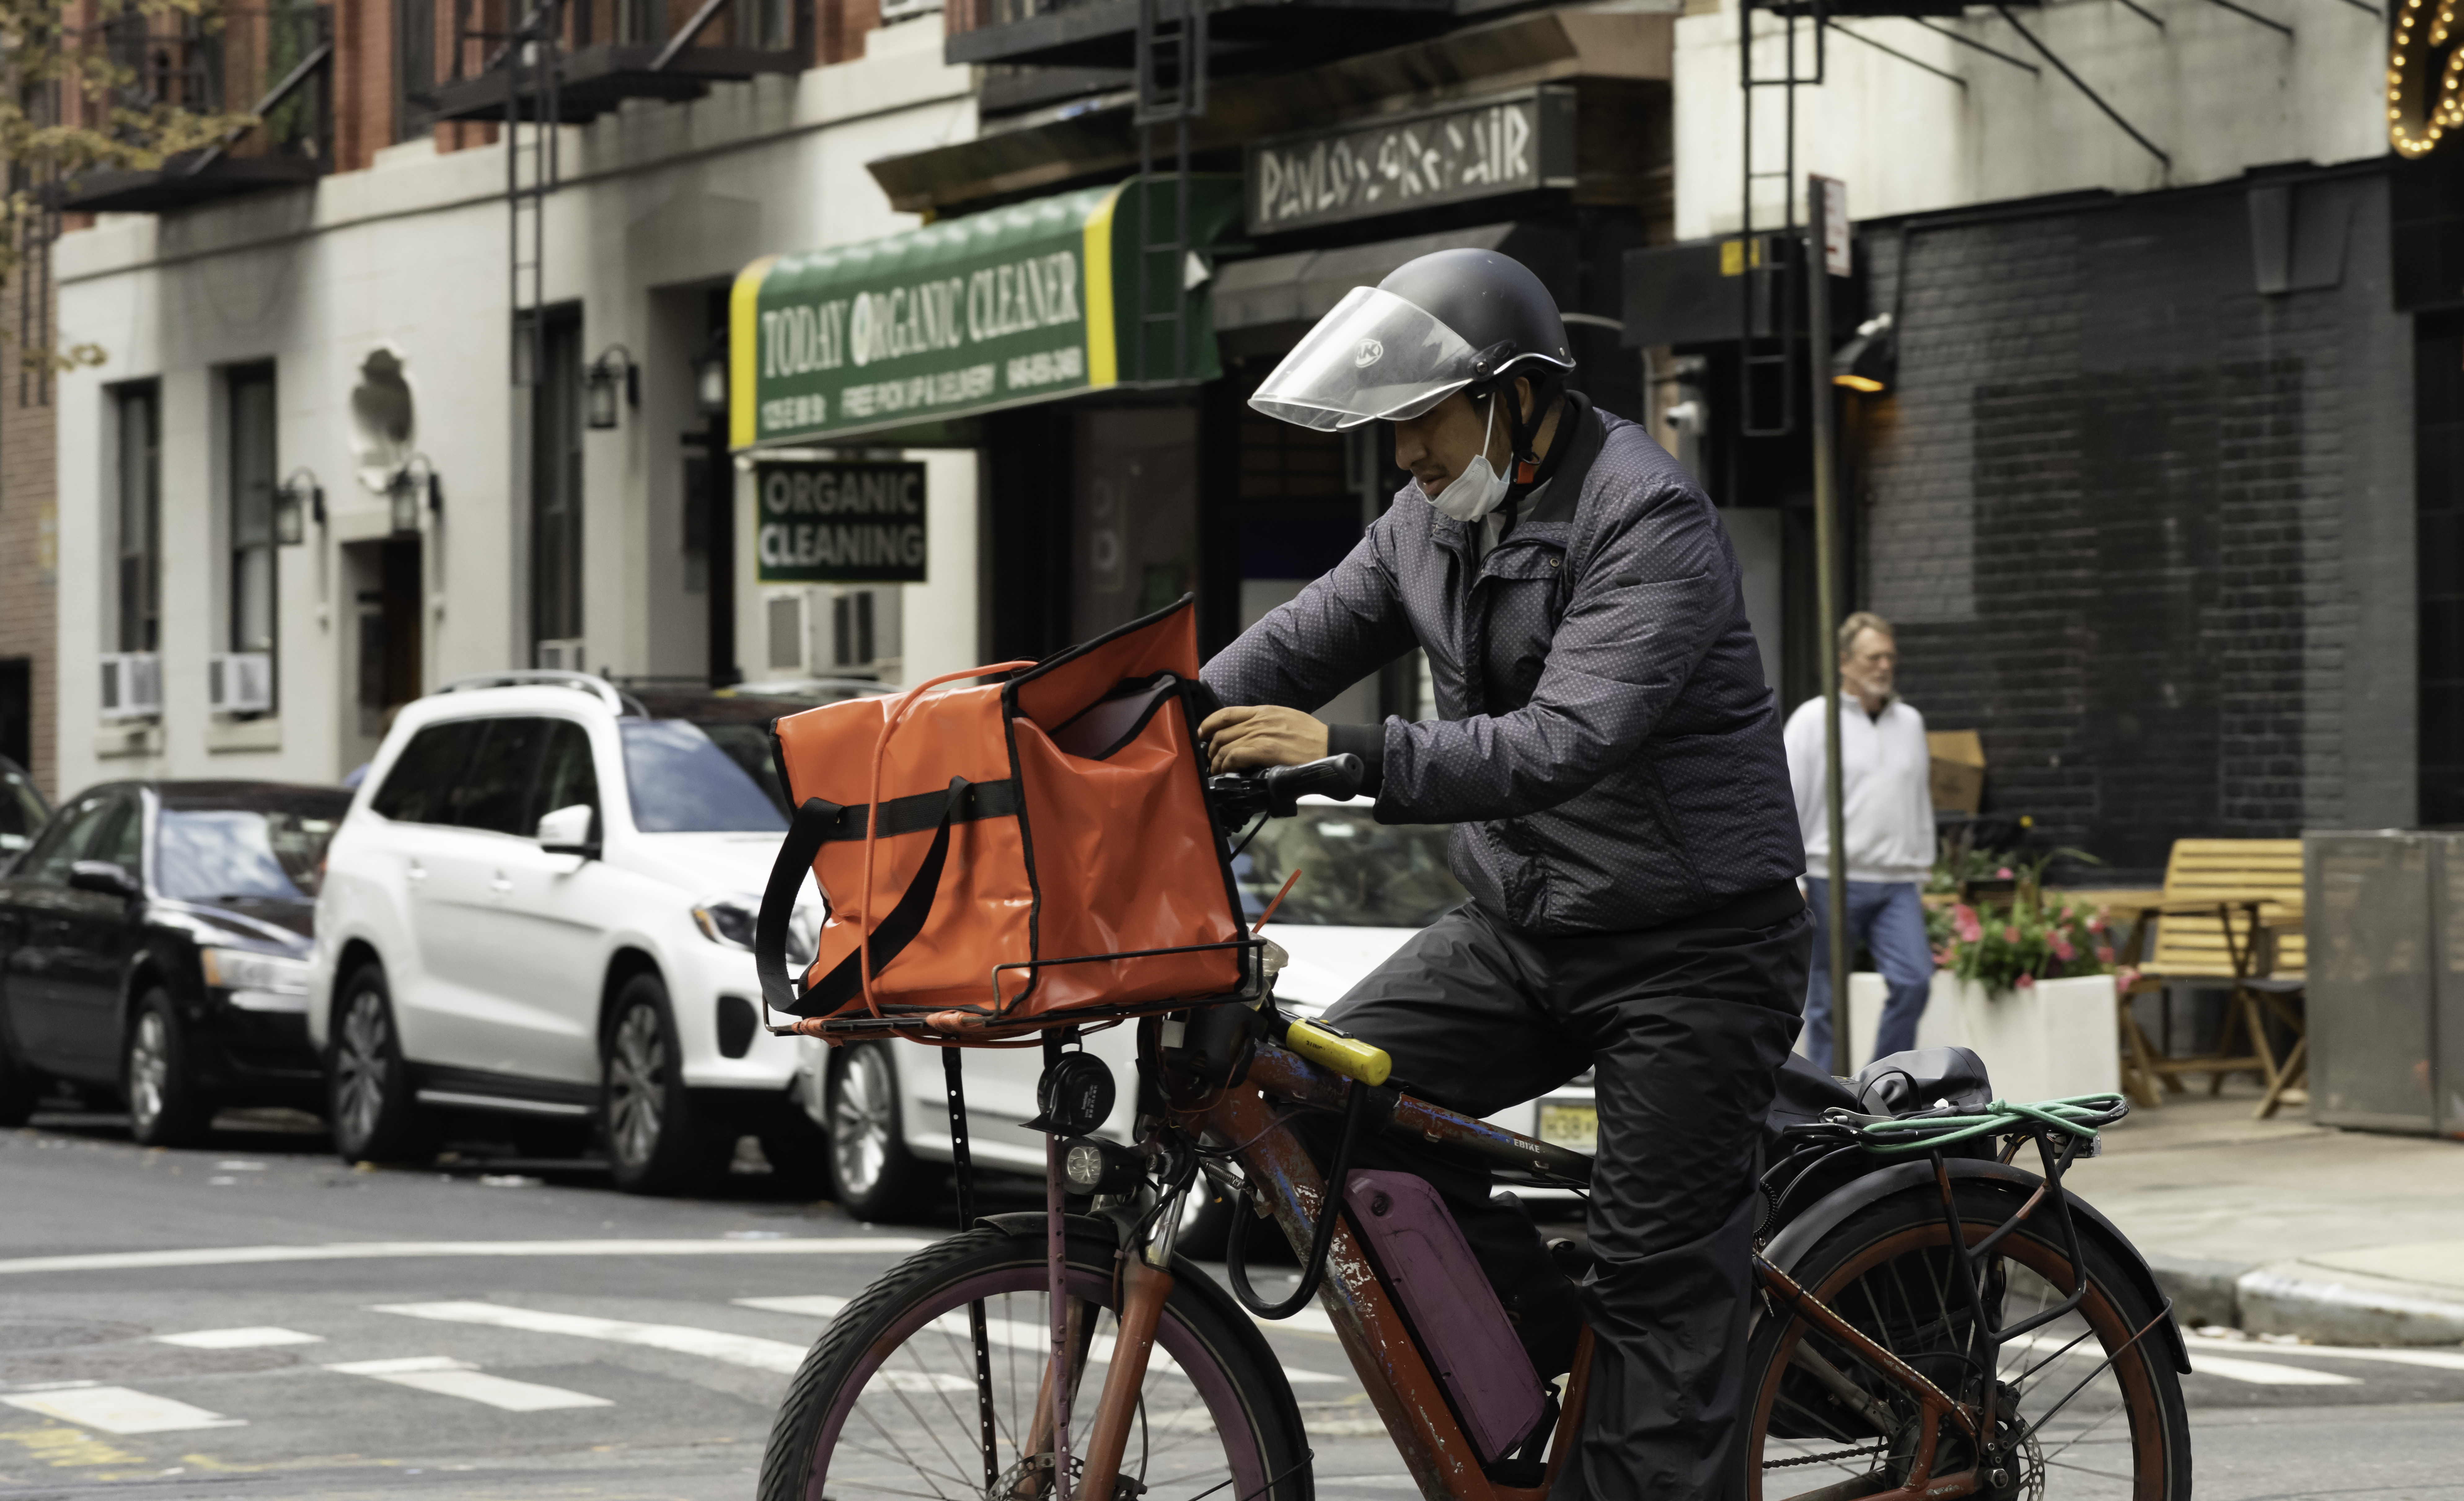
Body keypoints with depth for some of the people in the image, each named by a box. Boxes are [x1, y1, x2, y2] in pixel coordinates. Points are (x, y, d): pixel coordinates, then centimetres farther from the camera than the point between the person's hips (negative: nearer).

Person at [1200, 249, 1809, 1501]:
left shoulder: (1646, 523, -21)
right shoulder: (1430, 521, 5)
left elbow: (1568, 741, -33)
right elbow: (1299, 644, 9)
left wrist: (1348, 754, -40)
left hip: (1688, 946, -8)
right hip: (1520, 929, 8)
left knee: (1658, 1277, -6)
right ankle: (1541, 1338, 5)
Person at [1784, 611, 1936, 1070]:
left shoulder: (1910, 722, 14)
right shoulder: (1813, 720, -1)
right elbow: (1787, 803, -3)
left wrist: (1922, 870, 20)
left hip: (1896, 882, 4)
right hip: (1833, 880, -4)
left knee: (1914, 980, -13)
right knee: (1827, 999, 1)